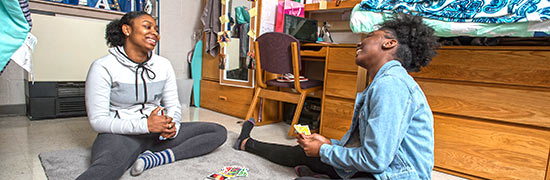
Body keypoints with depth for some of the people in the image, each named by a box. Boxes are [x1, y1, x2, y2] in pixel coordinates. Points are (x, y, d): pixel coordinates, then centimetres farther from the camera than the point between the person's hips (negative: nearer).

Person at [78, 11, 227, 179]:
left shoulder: (164, 64, 7)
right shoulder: (103, 67, -6)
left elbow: (173, 105, 10)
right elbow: (98, 121, -9)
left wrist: (172, 125, -14)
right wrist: (145, 125, -22)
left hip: (158, 133, 7)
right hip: (120, 134, -7)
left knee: (219, 132, -12)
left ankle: (155, 158, -19)